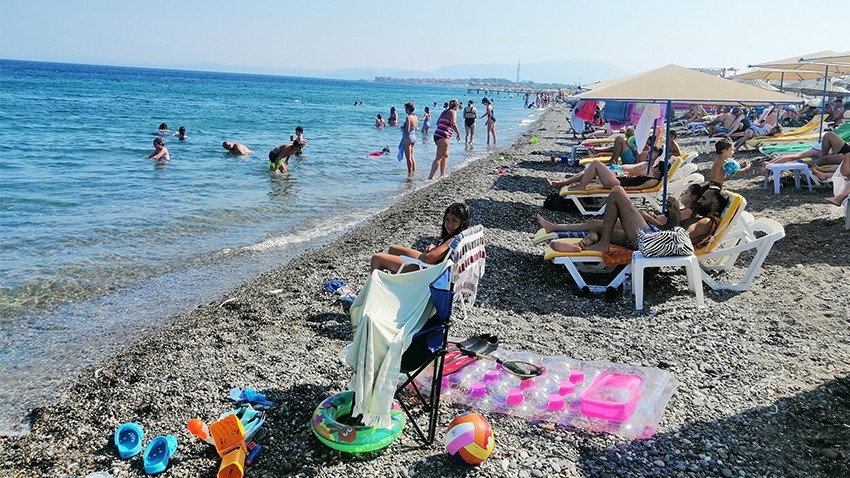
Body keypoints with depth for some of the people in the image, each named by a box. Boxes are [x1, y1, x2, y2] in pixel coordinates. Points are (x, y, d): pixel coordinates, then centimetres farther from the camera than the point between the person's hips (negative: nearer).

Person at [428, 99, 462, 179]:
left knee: (445, 155, 24)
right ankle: (430, 176, -13)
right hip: (443, 137, -9)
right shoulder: (453, 112, -6)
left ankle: (442, 174, 29)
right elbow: (453, 124, -22)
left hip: (437, 135, 9)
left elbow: (437, 122, 25)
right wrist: (458, 133, -12)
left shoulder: (444, 111, 17)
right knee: (439, 158, -8)